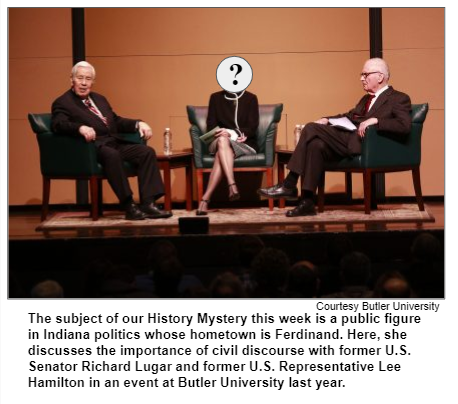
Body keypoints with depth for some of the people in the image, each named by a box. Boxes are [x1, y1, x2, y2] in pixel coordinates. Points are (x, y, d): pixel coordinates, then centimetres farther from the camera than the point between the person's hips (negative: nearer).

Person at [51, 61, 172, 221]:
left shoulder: (99, 99, 28)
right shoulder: (62, 103, 4)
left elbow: (116, 121, 29)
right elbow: (59, 124, -15)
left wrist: (138, 123, 10)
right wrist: (81, 127, -36)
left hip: (115, 143, 7)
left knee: (147, 152, -16)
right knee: (112, 155, -39)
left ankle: (148, 203, -24)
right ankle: (129, 206, -34)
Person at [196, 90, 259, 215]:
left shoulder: (250, 98, 7)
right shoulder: (216, 98, 13)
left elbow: (252, 128, -2)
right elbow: (211, 126, 8)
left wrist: (232, 133, -19)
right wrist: (225, 134, -13)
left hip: (245, 145, -1)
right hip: (217, 143, 1)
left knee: (220, 155, -35)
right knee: (222, 140, -38)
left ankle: (205, 199, -45)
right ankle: (232, 186, -52)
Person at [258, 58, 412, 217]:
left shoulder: (399, 99, 5)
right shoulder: (366, 99, 31)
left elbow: (404, 126, -11)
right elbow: (349, 116, 30)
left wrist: (375, 120, -22)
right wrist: (327, 120, 10)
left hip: (365, 143, -8)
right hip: (348, 140, 8)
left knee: (311, 128, -21)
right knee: (316, 145, -22)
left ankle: (289, 185, -16)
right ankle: (307, 202, -22)